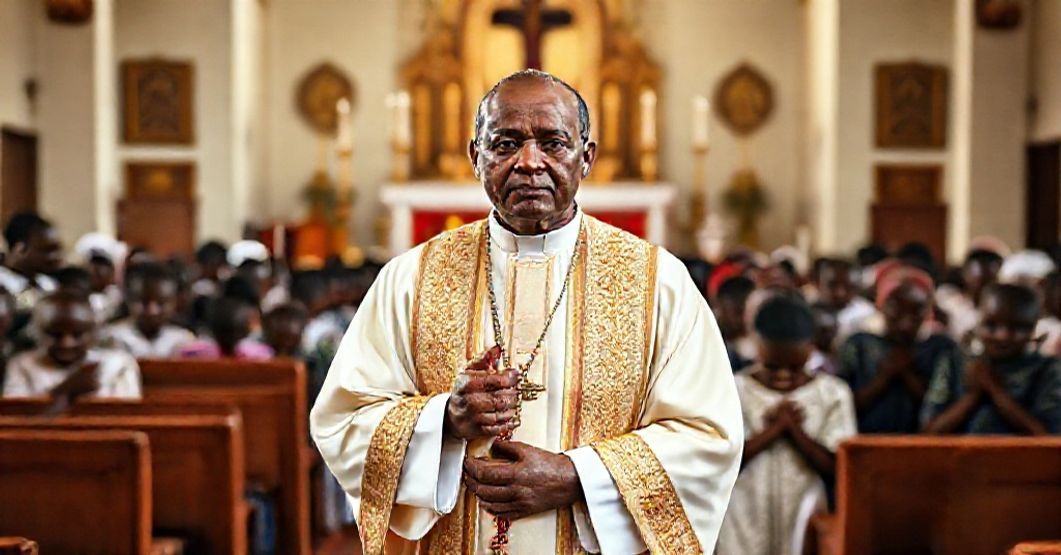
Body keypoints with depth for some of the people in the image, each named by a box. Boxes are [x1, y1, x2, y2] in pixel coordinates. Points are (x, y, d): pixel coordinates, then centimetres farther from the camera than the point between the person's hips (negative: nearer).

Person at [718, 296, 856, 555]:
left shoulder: (832, 394, -1)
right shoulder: (735, 391, -3)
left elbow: (837, 468, -6)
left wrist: (795, 430, -16)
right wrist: (772, 430, -17)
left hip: (801, 522, 0)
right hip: (745, 522, 0)